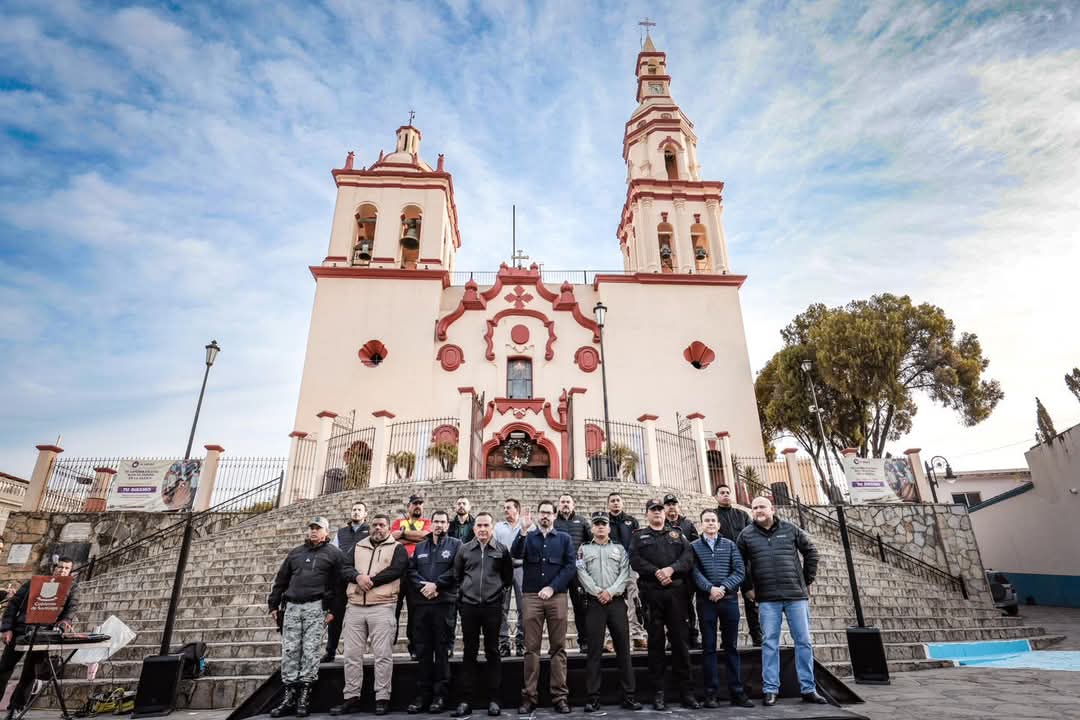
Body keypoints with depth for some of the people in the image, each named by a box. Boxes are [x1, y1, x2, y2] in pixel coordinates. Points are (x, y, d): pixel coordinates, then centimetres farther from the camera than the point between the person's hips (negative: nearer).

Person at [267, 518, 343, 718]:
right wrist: (274, 604, 12)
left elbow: (337, 584, -3)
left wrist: (332, 610, -9)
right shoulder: (295, 552, 17)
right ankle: (290, 696, 8)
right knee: (289, 650, 2)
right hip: (292, 606, 4)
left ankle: (304, 696, 2)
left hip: (316, 607, -4)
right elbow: (281, 580, 19)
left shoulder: (333, 553, 3)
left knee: (310, 650, -5)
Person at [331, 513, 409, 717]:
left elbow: (396, 570, -11)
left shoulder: (397, 548, 3)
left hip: (382, 607, -4)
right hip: (355, 607, 4)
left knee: (382, 654, -2)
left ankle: (382, 698, 6)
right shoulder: (358, 546, 17)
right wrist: (358, 576, -14)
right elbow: (346, 568, 7)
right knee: (352, 654, 7)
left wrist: (370, 580, -12)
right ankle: (352, 698, 18)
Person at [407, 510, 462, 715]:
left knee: (442, 650, 2)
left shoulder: (455, 544, 4)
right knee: (423, 650, 8)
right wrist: (423, 586, -10)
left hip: (445, 602, -4)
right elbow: (411, 570, 7)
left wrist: (436, 585, -13)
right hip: (421, 603, 4)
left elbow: (456, 570, -8)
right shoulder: (420, 546, 17)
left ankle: (440, 695, 10)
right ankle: (423, 694, 16)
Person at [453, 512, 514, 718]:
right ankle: (465, 700, 15)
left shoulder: (501, 550, 0)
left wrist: (500, 591, 5)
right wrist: (462, 592, 9)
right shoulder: (464, 550, 3)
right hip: (469, 606, 1)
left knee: (493, 652, 7)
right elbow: (456, 575, 14)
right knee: (469, 653, 8)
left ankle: (493, 699, 15)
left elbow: (508, 576, 10)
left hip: (493, 606, -1)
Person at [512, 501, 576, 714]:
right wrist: (523, 531, -23)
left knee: (558, 647, 3)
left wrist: (552, 587, -10)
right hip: (532, 596, 0)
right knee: (531, 648, 3)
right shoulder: (528, 537, 10)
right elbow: (516, 554, -9)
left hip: (557, 596, 0)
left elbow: (571, 567, 0)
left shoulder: (564, 538, 9)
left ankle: (560, 696, 10)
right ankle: (529, 696, 10)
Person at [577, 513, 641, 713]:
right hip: (594, 602, -1)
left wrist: (611, 591, -11)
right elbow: (582, 573, -1)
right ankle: (593, 697, 7)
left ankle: (628, 695, 10)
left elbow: (625, 573, 2)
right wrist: (597, 592, -12)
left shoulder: (620, 549, 14)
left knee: (623, 648, 3)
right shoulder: (584, 549, 11)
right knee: (594, 649, 1)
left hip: (617, 601, 1)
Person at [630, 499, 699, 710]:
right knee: (656, 640, 3)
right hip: (651, 592, -1)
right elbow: (635, 560, -4)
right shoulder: (639, 536, 11)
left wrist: (671, 569, -15)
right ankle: (659, 691, 11)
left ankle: (685, 691, 12)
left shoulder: (677, 534, 16)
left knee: (679, 639, 3)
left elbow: (688, 556, 1)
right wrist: (656, 572, -16)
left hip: (676, 591, 1)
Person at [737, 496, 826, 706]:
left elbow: (811, 551, 11)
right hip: (767, 598, -1)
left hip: (796, 595, 1)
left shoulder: (790, 529, 2)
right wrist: (749, 587, 5)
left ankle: (808, 689, 20)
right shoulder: (746, 534, 1)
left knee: (804, 641, 7)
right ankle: (770, 690, 10)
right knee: (770, 643, 2)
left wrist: (807, 580, 9)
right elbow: (740, 563, 9)